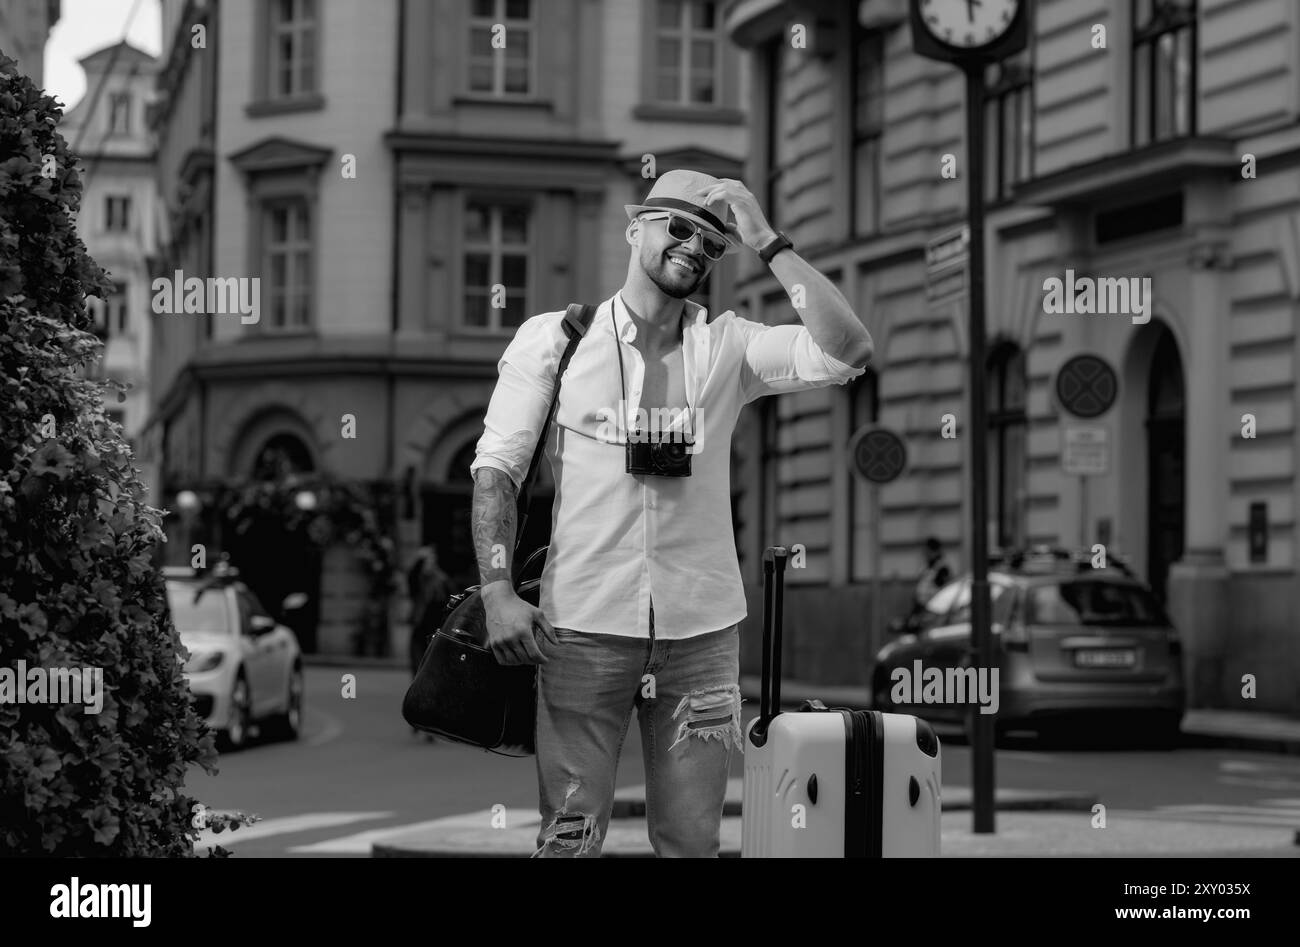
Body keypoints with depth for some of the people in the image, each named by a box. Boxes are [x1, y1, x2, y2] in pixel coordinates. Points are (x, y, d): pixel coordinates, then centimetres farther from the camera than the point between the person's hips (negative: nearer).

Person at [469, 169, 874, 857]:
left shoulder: (727, 347, 7)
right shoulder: (553, 337, 4)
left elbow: (847, 352, -7)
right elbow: (497, 466, 0)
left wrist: (767, 243, -5)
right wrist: (497, 592, -12)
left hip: (701, 630, 2)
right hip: (582, 625, -2)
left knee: (690, 839, 5)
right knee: (570, 836, -3)